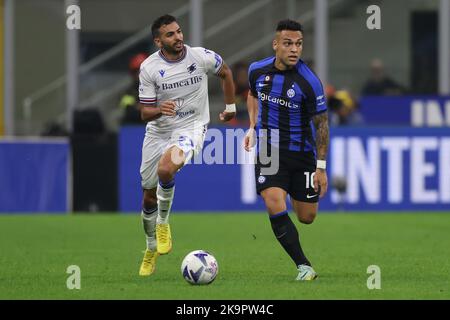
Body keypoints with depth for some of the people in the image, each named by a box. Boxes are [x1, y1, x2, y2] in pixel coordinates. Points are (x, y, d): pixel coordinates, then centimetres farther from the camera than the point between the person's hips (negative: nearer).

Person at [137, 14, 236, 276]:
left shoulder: (202, 57, -10)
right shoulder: (149, 68, -10)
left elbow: (225, 72, 13)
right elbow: (145, 112, -7)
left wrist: (230, 106, 19)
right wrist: (159, 109, -30)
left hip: (191, 128, -3)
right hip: (158, 132, 3)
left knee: (165, 168, -34)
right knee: (149, 196, 10)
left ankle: (163, 223, -8)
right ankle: (152, 249, 35)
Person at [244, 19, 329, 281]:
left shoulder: (309, 82, -17)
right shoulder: (258, 70, -5)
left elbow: (322, 123, -9)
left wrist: (321, 167, -10)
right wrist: (253, 127, 7)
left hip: (301, 154, -1)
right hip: (268, 153, 1)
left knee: (307, 217, 7)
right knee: (276, 208, -19)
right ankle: (304, 266, -11)